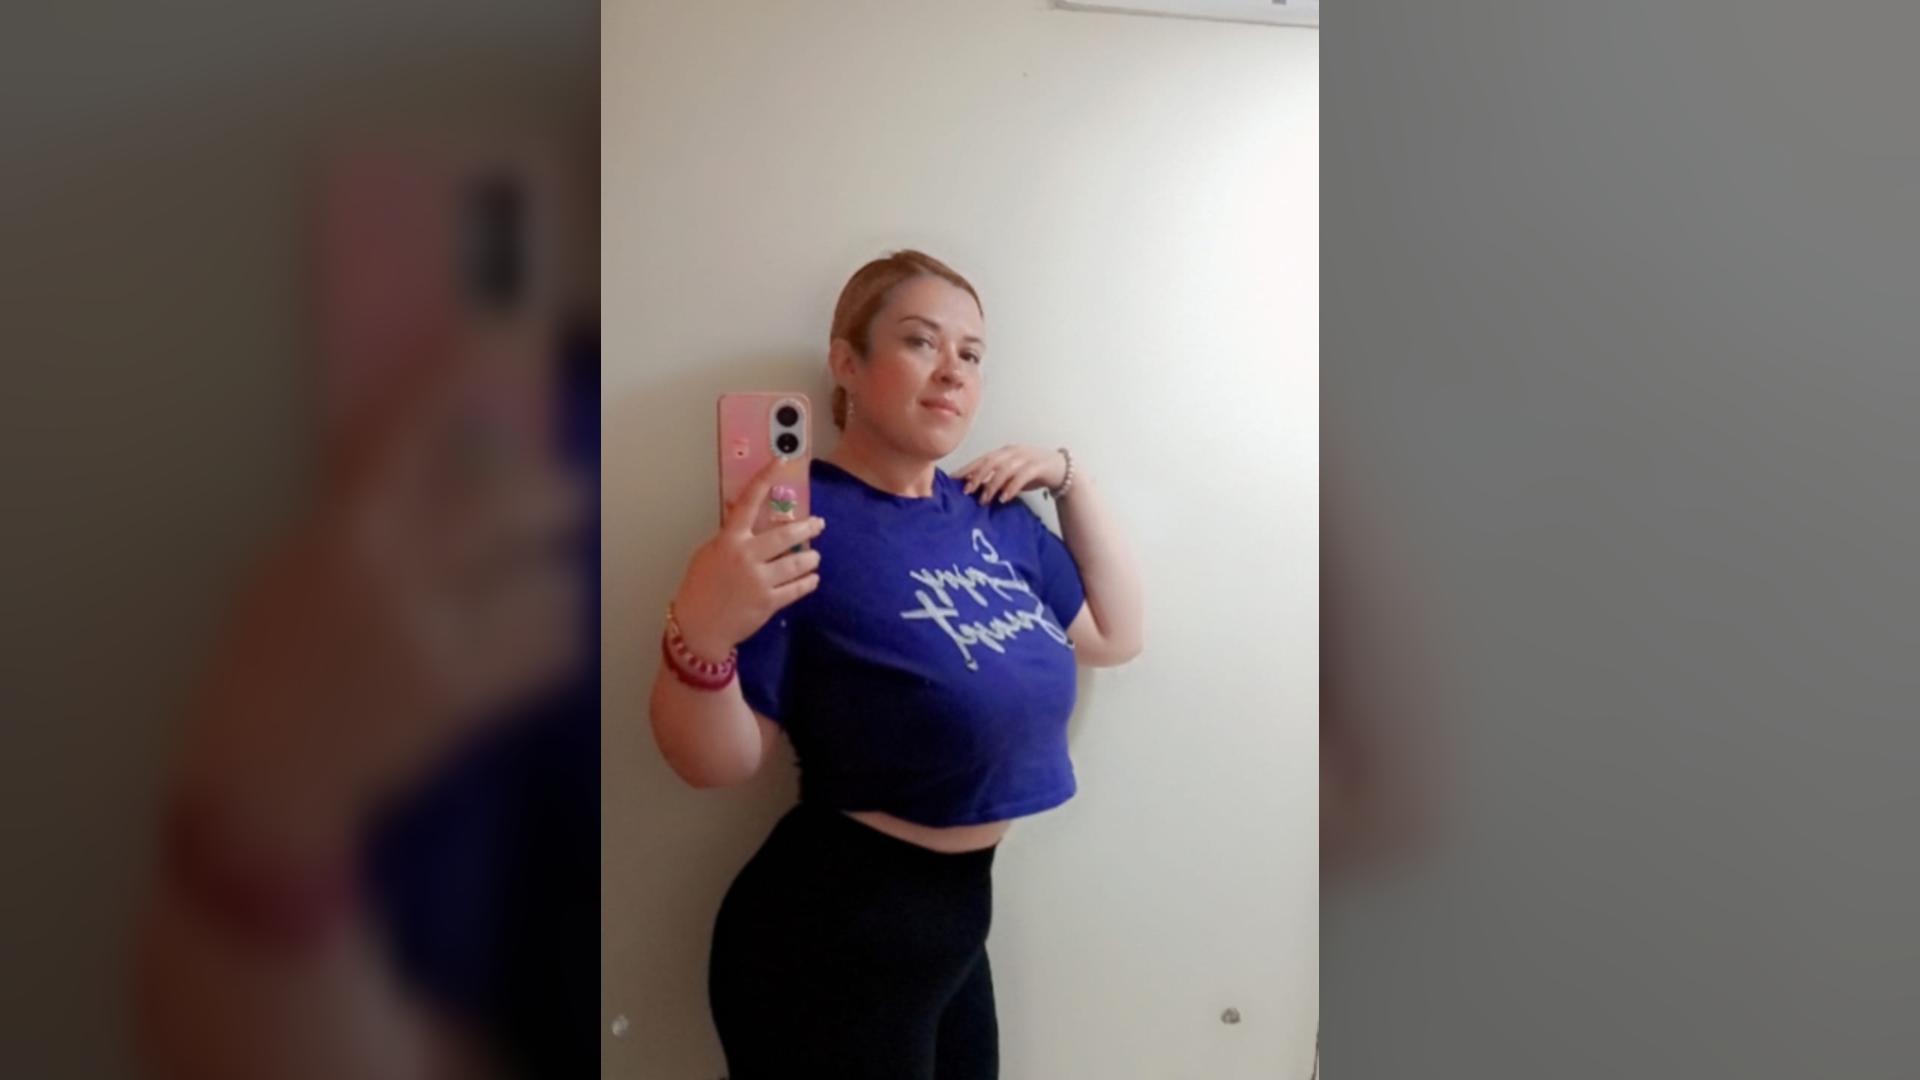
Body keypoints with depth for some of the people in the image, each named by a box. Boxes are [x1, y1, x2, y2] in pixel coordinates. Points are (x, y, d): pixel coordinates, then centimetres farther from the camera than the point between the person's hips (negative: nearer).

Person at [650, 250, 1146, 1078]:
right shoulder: (801, 522, -20)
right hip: (835, 931, -8)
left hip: (958, 908, 8)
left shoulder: (994, 515, 3)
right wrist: (699, 637, -40)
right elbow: (718, 763, -20)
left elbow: (1115, 637, 10)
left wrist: (1072, 482, 1)